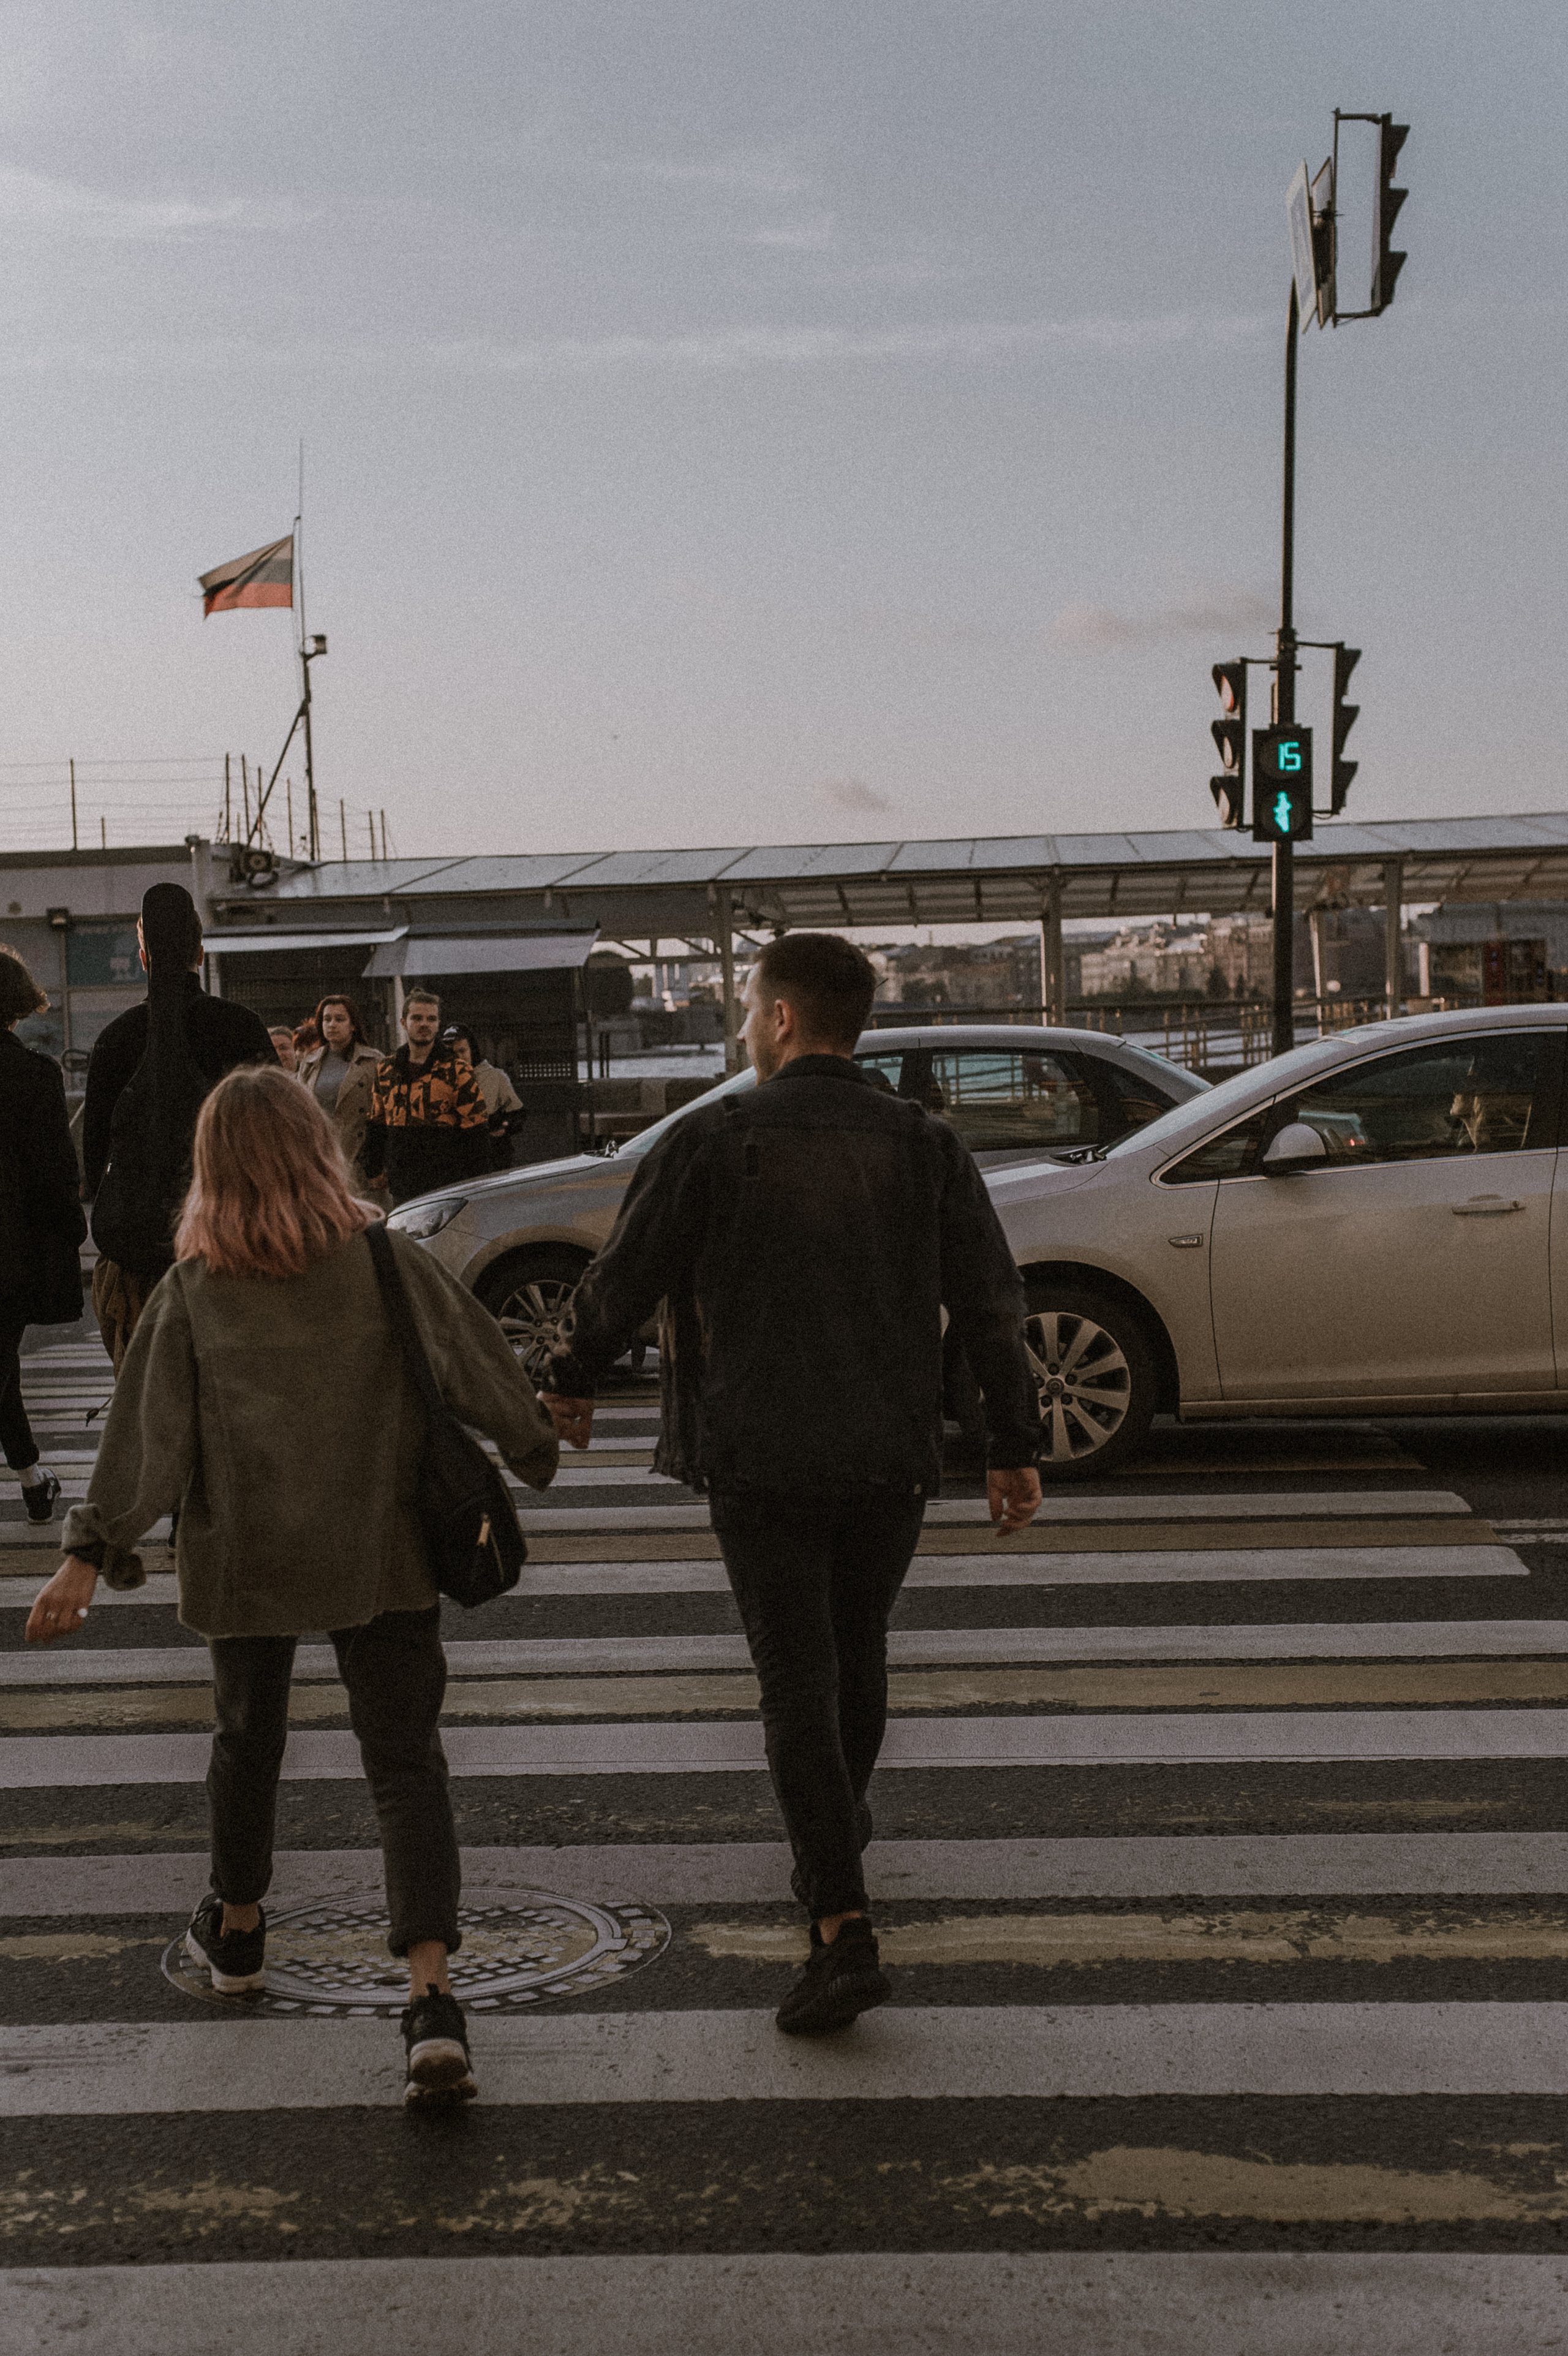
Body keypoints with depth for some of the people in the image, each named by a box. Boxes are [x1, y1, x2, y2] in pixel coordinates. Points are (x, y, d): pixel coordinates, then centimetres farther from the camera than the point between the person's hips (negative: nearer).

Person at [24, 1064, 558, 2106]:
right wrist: (537, 1447, 15)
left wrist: (93, 1551, -3)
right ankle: (433, 1995, -14)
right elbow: (477, 1363, -1)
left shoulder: (193, 1288, -6)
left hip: (243, 1559, 1)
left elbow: (147, 1431, -6)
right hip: (380, 1555, -1)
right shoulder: (385, 1261, -7)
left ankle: (237, 1929, 43)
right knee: (405, 1760, -1)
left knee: (248, 1737, 23)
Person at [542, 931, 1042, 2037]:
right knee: (858, 1654, 22)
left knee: (798, 1686, -2)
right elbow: (992, 1304, -1)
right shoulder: (925, 1145, 1)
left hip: (759, 1460, -3)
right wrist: (1015, 1448, 5)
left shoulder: (711, 1141, -7)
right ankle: (834, 1839, 43)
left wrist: (572, 1381, 16)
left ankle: (846, 1932, -10)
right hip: (890, 1456, 3)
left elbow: (622, 1281, -2)